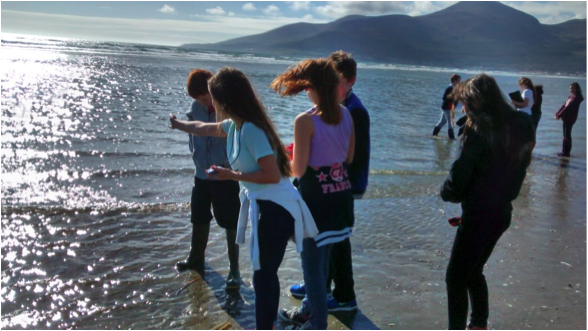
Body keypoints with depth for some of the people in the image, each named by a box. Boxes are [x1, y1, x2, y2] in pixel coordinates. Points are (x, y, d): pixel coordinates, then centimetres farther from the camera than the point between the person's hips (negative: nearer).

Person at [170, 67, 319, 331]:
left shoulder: (251, 130, -23)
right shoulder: (235, 125, 6)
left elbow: (272, 175, -25)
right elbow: (206, 128, 28)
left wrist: (232, 175, -17)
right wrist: (178, 124, 45)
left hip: (276, 209, -10)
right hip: (265, 205, 10)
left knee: (264, 275, 0)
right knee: (265, 272, 22)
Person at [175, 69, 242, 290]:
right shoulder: (196, 108, 0)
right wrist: (197, 156, 8)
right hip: (202, 174, 6)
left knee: (230, 224, 2)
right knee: (199, 219, 20)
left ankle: (234, 270, 14)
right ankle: (196, 260, 40)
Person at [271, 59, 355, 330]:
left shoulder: (305, 121, -20)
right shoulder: (345, 114, 1)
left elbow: (298, 170, -15)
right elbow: (349, 157, 10)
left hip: (316, 196, -7)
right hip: (341, 193, 7)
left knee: (312, 261, 8)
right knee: (321, 257, 22)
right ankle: (310, 309, 39)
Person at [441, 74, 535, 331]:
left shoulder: (481, 129, -19)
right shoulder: (521, 125, 4)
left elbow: (460, 175, -17)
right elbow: (518, 171, 10)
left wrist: (447, 192, 3)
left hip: (479, 214, -8)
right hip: (502, 211, 9)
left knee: (456, 278, 3)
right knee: (473, 271, 23)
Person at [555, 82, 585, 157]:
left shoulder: (576, 98, -15)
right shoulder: (571, 97, 14)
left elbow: (568, 107, -20)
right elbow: (564, 105, 12)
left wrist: (559, 115, -20)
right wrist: (558, 113, 2)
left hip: (570, 118, -9)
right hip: (567, 118, 9)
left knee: (567, 135, -6)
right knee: (566, 135, 13)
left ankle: (566, 153, -2)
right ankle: (565, 151, 19)